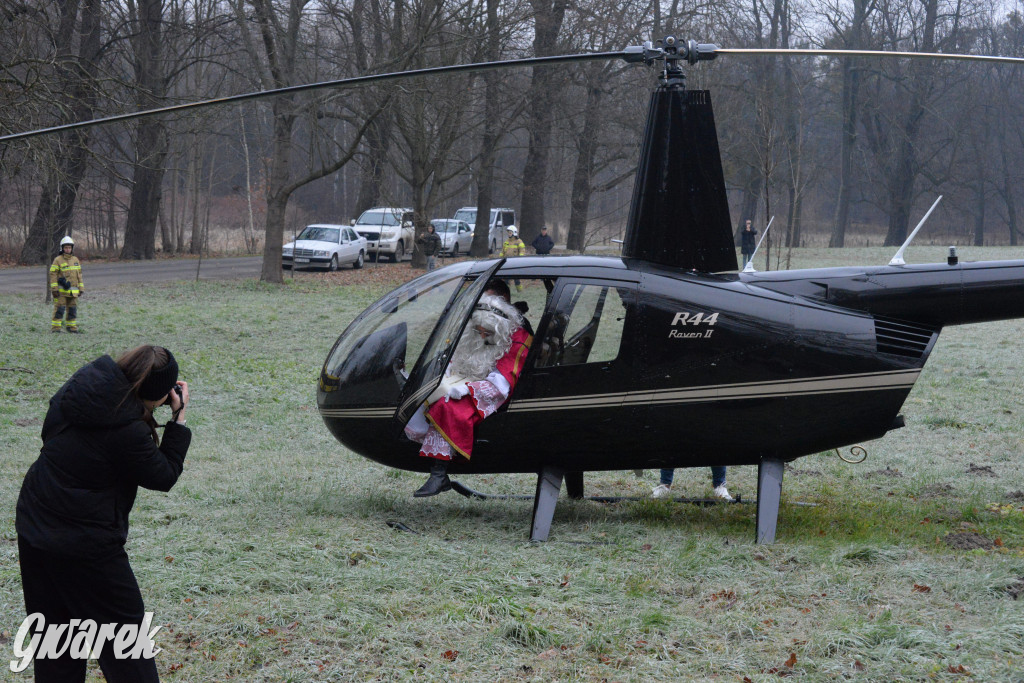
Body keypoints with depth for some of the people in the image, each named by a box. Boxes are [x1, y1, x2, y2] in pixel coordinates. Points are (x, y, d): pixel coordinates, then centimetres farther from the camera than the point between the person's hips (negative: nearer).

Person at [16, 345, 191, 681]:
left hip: (33, 528, 8)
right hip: (86, 545, -8)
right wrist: (178, 420, -6)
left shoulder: (79, 386, -5)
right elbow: (164, 477, -10)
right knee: (124, 629, 7)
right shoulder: (127, 431, -25)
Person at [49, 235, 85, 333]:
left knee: (72, 310, 8)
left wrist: (81, 288, 14)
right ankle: (55, 328, -6)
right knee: (59, 309, -8)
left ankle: (72, 327, 16)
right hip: (61, 291, -5)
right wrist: (54, 289, -13)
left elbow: (79, 275, 18)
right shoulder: (58, 260, -4)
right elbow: (53, 274, -7)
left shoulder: (75, 260, 13)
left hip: (73, 291, 5)